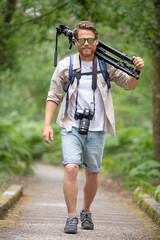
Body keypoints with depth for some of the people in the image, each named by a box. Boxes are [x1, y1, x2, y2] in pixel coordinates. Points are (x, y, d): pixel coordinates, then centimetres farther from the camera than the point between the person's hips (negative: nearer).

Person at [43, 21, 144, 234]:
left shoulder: (106, 65, 3)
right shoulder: (65, 66, 0)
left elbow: (129, 85, 7)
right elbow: (54, 97, 5)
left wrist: (136, 71, -14)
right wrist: (47, 124, -3)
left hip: (96, 130, 2)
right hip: (72, 128, -2)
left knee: (92, 174, 10)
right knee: (71, 168, -18)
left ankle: (86, 212, 32)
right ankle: (72, 217, -10)